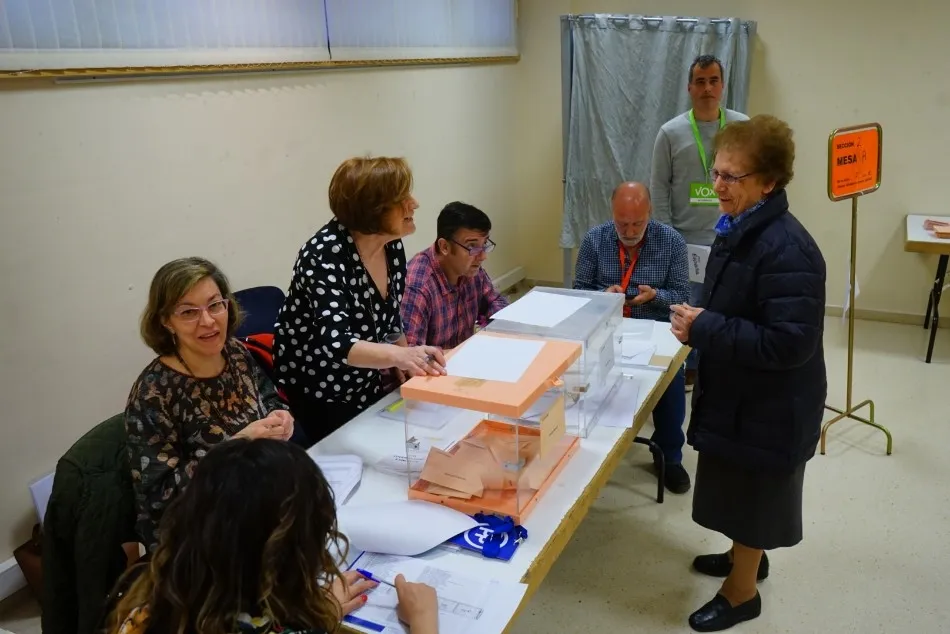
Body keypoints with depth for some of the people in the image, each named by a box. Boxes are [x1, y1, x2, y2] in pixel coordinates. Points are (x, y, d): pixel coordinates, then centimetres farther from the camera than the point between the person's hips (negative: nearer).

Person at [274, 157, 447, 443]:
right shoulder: (325, 254, -28)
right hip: (317, 396, -7)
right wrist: (399, 355, -55)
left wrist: (410, 367, 4)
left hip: (369, 385, 7)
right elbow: (335, 342, -40)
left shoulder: (392, 245, -6)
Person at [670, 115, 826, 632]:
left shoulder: (787, 249, -28)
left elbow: (790, 343, -31)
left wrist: (704, 330, -28)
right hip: (738, 393, 9)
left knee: (751, 495, 10)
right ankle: (747, 557, 49)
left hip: (770, 405, -9)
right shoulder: (738, 230, 1)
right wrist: (696, 320, -5)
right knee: (739, 490, 25)